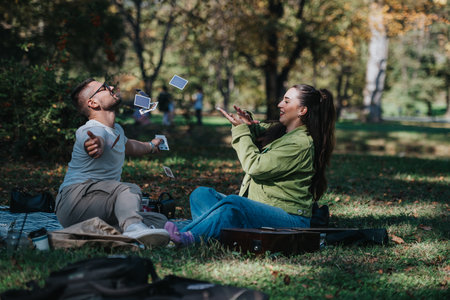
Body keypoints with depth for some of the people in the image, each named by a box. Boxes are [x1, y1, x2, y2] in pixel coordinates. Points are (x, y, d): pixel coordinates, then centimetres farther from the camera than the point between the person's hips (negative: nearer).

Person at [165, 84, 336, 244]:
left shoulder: (301, 144, -13)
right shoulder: (279, 131, 14)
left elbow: (255, 166, -17)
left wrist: (241, 130, -6)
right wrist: (249, 125, 9)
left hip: (289, 218, -10)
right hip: (257, 209, 10)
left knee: (233, 203, -37)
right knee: (201, 194, -5)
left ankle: (189, 236, -36)